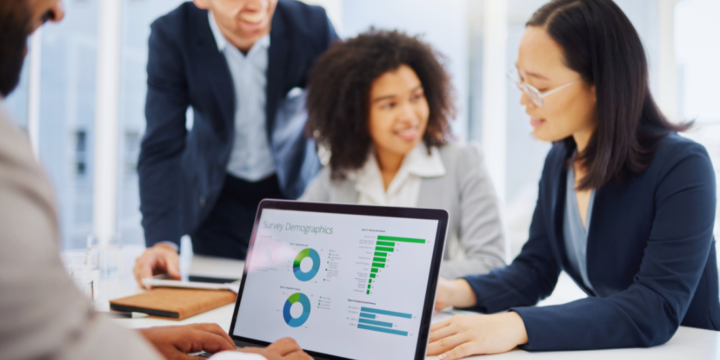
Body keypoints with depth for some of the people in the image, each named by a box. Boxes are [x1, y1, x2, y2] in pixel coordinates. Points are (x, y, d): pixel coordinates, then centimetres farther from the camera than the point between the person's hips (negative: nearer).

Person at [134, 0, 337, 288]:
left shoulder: (311, 25, -22)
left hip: (296, 188, 1)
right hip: (218, 196, 0)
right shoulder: (171, 35, -22)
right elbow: (162, 148, -23)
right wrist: (162, 241, -36)